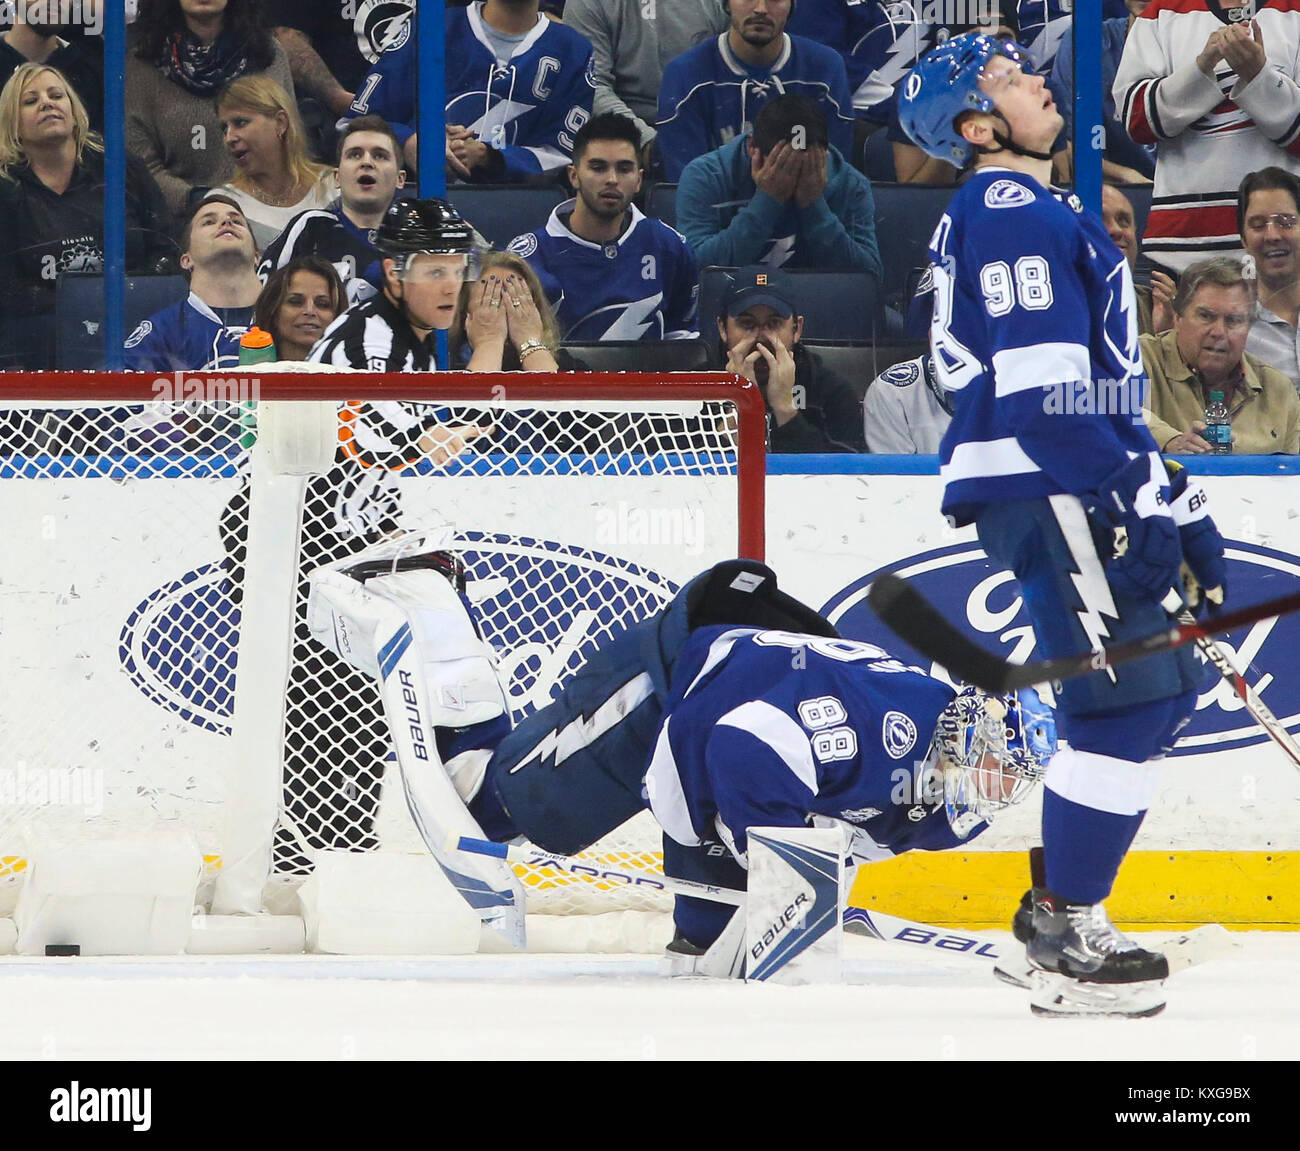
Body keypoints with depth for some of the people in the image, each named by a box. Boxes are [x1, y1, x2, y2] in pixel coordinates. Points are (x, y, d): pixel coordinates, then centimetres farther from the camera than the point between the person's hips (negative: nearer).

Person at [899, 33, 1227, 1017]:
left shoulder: (1028, 210, 24)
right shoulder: (1012, 212, -11)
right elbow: (1041, 388, -20)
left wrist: (1169, 493, 23)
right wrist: (1141, 499, -21)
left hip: (1068, 484, 11)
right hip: (1041, 489, -11)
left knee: (1161, 688, 14)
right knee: (1129, 701, -12)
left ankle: (1059, 905, 20)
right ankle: (1069, 946, -10)